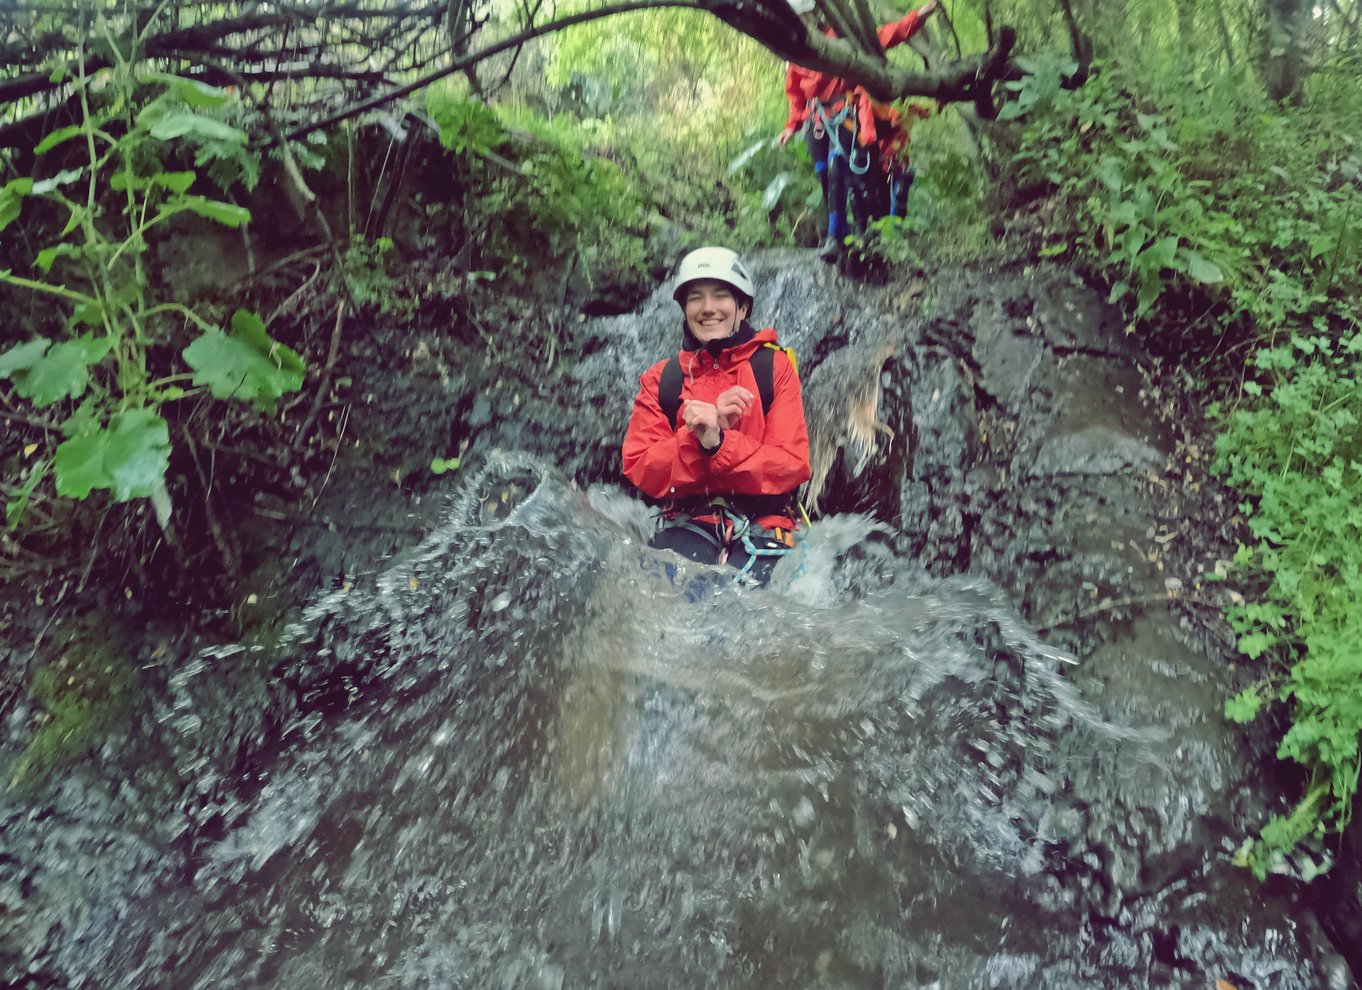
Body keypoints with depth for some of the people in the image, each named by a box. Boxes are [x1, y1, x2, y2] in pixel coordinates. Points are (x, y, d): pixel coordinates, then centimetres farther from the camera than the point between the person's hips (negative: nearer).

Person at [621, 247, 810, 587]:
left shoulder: (774, 367, 6)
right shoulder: (660, 379, 11)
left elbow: (792, 466, -4)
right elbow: (640, 471, 0)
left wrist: (718, 443, -20)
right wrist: (700, 433, -15)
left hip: (762, 523, 0)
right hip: (688, 522, 1)